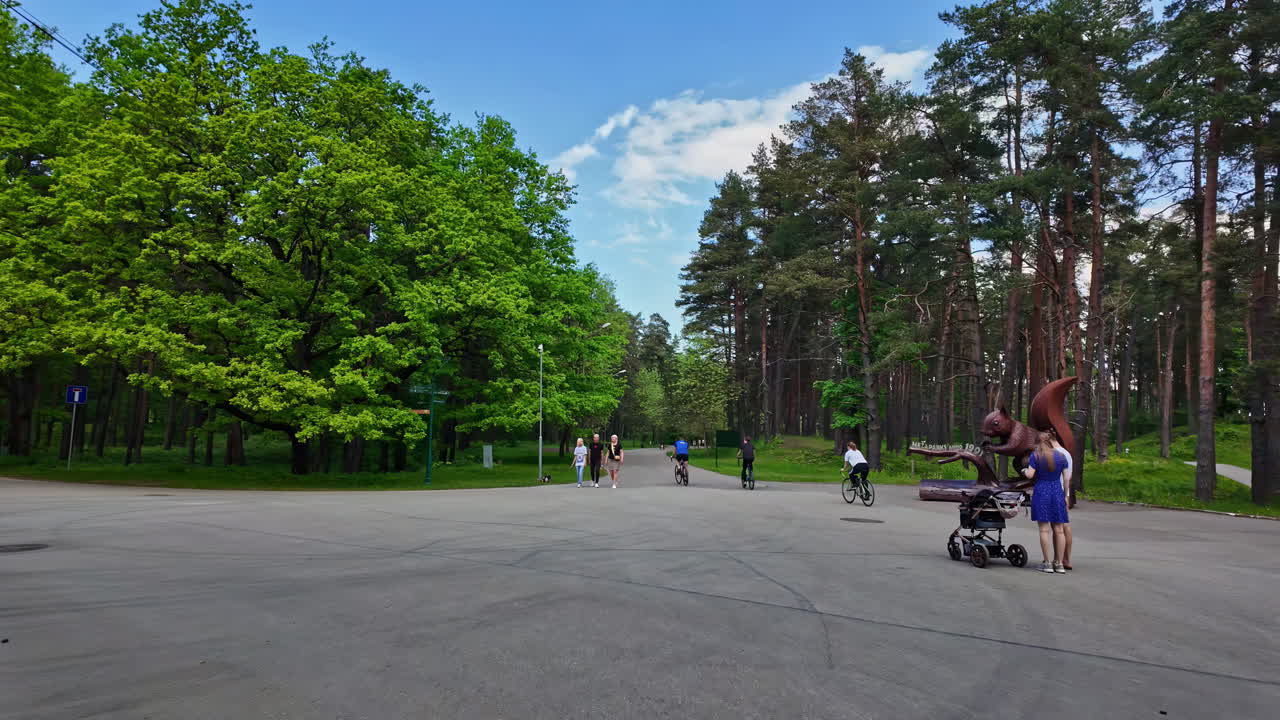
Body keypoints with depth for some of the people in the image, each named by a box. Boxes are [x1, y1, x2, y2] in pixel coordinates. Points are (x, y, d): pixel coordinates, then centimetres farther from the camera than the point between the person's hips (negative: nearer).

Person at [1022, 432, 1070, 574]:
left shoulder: (1035, 455, -4)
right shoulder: (1061, 456, 6)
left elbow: (1030, 475, -10)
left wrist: (1024, 471, 11)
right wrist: (1066, 495, 15)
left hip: (1041, 493, -3)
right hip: (1057, 493, 3)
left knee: (1044, 529, -2)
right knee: (1059, 529, 6)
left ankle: (1047, 563, -1)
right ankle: (1059, 563, 9)